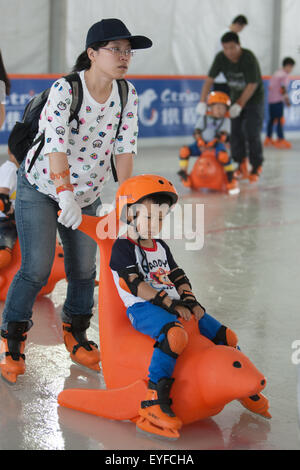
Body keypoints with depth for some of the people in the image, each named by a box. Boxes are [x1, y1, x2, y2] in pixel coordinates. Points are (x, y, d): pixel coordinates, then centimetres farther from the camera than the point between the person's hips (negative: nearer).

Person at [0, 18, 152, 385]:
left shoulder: (127, 95, -8)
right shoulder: (64, 90, -24)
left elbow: (124, 147, -8)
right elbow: (56, 146, -33)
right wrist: (65, 195, -43)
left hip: (88, 193, 5)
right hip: (40, 188, -5)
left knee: (84, 269, 7)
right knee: (36, 269, -11)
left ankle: (76, 336, 29)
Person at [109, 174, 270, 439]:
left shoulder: (161, 247, 22)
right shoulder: (123, 248, -5)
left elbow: (178, 277, 19)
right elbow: (136, 285, -15)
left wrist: (190, 300, -1)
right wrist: (169, 302, -21)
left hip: (175, 306, 8)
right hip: (143, 308, -8)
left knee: (226, 336, 6)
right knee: (175, 335, -40)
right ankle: (154, 400, -41)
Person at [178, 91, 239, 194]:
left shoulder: (225, 121, 5)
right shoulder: (203, 119, 10)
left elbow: (223, 135, -7)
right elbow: (197, 132, 2)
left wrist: (213, 143, -22)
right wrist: (201, 143, -16)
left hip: (216, 145, -3)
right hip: (202, 145, 3)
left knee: (223, 155, -36)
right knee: (184, 150, -19)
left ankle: (231, 180, -21)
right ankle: (183, 173, -2)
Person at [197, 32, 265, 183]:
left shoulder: (249, 58, -27)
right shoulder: (221, 58, -12)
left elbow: (252, 85, -25)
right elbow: (209, 79, -12)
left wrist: (239, 105, -27)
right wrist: (202, 101, -21)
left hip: (253, 98, -5)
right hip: (236, 97, 5)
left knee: (251, 133, -11)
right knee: (235, 132, -1)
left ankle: (256, 167, 3)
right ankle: (241, 164, 15)